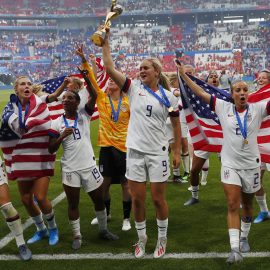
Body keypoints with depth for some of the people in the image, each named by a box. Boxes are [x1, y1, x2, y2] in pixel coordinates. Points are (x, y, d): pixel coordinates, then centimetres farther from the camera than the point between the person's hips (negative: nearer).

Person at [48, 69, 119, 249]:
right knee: (73, 203, 9)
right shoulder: (57, 123, 0)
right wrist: (62, 136, -19)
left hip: (89, 166, 0)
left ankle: (104, 230, 32)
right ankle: (77, 236, 24)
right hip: (70, 169, 0)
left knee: (99, 199, 12)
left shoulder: (84, 115, 0)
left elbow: (94, 96, -17)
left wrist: (85, 77, -28)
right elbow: (51, 150, -2)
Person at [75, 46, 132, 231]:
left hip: (124, 146, -2)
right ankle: (106, 213, 31)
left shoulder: (128, 102, -2)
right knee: (104, 182, 10)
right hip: (106, 146, 2)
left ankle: (127, 218, 19)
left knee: (125, 183, 4)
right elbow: (92, 79, -10)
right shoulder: (101, 98, 1)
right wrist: (84, 60, -20)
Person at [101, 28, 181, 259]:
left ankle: (162, 239, 25)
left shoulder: (168, 97, -1)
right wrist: (106, 41, -10)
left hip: (157, 153, -2)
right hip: (135, 151, 2)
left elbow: (176, 125, 6)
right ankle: (141, 238, 26)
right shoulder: (134, 90, 1)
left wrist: (177, 152, 2)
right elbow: (109, 68, -6)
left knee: (158, 198, 6)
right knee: (137, 199, 8)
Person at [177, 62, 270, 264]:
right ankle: (235, 249, -7)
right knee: (233, 205, -7)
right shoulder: (224, 108, -3)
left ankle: (244, 238, 38)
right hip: (230, 165, -1)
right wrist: (184, 75, -2)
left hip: (251, 165, 1)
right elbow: (201, 93, -1)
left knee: (247, 205, 16)